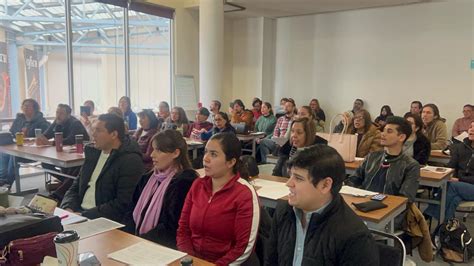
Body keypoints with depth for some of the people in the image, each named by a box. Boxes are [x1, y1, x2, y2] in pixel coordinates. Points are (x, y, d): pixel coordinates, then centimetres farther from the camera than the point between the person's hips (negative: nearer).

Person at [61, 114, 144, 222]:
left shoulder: (131, 161, -13)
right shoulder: (93, 154, 13)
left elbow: (123, 204, -19)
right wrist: (68, 208, -5)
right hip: (79, 213, 7)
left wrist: (84, 216, -19)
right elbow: (76, 187, 15)